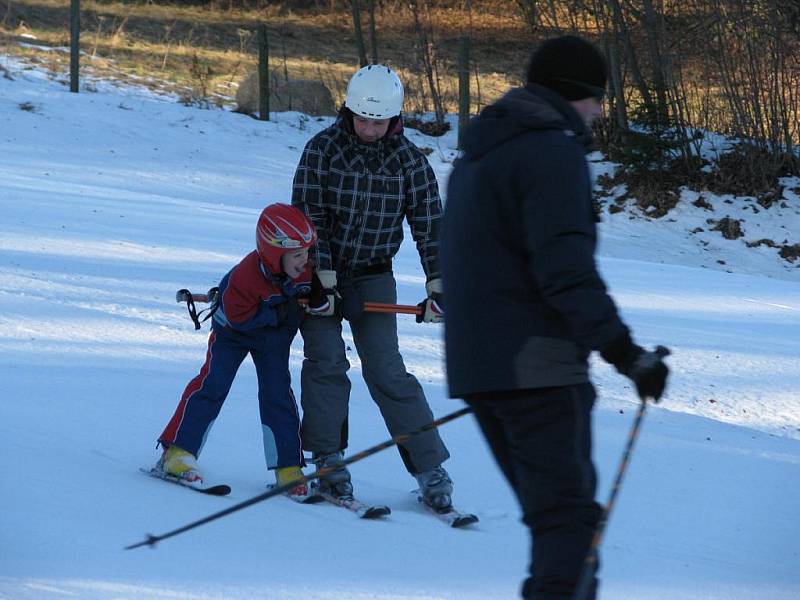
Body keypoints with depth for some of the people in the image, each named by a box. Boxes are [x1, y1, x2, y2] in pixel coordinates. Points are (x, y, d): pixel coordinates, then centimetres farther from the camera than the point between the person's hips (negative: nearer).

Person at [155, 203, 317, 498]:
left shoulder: (308, 267, -24)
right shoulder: (245, 276, -38)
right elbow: (238, 318, -33)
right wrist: (280, 311, -37)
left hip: (276, 336, 3)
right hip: (234, 330, -3)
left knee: (277, 393, -5)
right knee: (213, 384, -12)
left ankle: (288, 467, -1)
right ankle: (177, 453, -10)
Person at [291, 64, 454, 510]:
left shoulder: (409, 160, -6)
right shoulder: (322, 149, -11)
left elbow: (430, 226, -2)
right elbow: (308, 218, -12)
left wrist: (438, 288, -8)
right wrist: (321, 281, -19)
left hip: (373, 276, 0)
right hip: (319, 270, 0)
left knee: (386, 370, -8)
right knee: (326, 362, -12)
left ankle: (431, 469, -5)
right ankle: (329, 461, -2)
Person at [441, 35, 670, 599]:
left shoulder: (478, 156, 20)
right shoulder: (553, 151, -11)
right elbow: (565, 266, -22)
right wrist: (623, 350, -25)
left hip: (479, 365, 10)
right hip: (537, 366, -10)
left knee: (555, 515, 14)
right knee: (569, 516, -13)